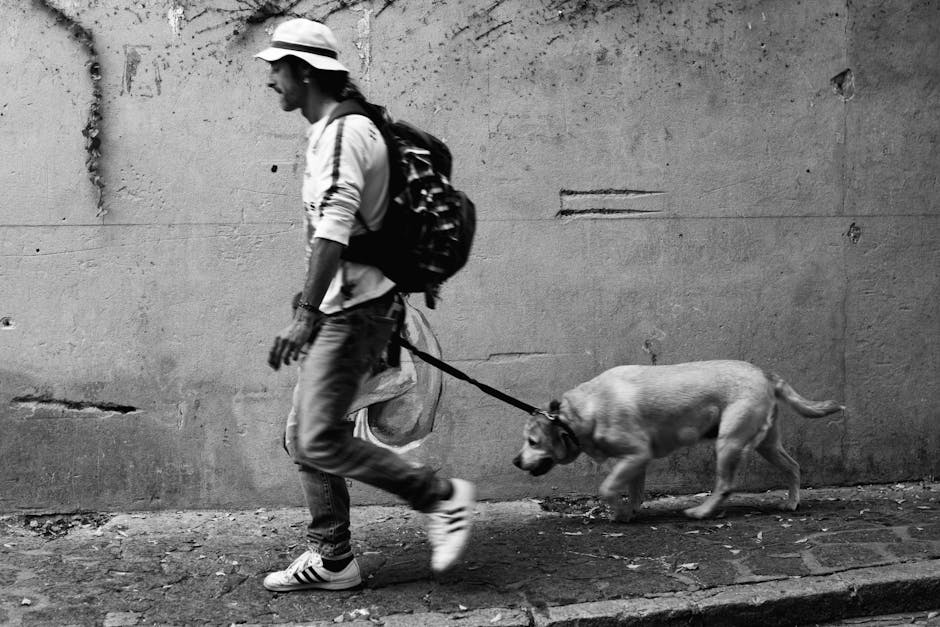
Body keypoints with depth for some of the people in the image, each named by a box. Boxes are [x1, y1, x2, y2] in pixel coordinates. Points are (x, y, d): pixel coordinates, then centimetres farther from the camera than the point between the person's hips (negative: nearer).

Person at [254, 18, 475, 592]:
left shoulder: (345, 133, -15)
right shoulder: (329, 133, 17)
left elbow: (334, 230, -26)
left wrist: (305, 315, -31)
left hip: (357, 311, -10)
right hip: (339, 310, 10)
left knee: (322, 441, -11)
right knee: (303, 437, 11)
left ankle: (443, 498, 1)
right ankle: (332, 560, 20)